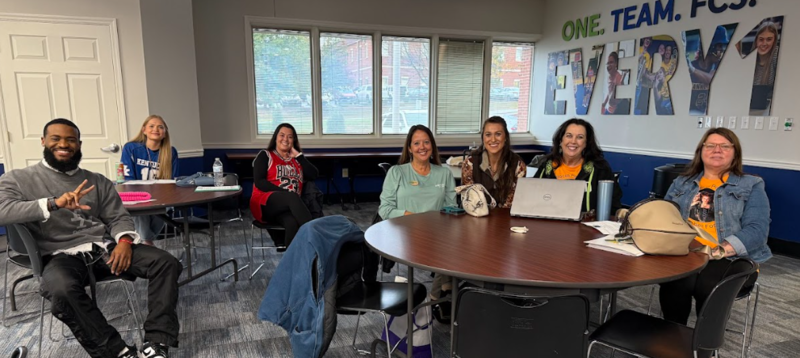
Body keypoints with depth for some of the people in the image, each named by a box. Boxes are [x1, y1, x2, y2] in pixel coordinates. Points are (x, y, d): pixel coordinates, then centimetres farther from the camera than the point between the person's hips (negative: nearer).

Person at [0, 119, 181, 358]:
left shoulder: (98, 181, 17)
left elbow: (118, 217, 12)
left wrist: (124, 241, -11)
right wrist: (53, 204, -24)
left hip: (105, 248, 4)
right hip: (62, 256, -3)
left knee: (166, 263, -19)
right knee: (62, 290, -39)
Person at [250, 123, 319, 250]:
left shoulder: (297, 160, 24)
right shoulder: (265, 155, 12)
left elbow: (313, 175, 7)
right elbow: (259, 182, -4)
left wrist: (298, 155, 6)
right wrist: (286, 193, -15)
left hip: (290, 208, 3)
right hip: (265, 205, -3)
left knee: (292, 222, -37)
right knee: (292, 197, -38)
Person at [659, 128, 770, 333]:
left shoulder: (751, 186, 9)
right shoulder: (682, 183, 18)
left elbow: (757, 229, -4)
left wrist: (721, 250, -21)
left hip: (733, 259, -1)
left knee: (708, 286, -34)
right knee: (676, 283, -32)